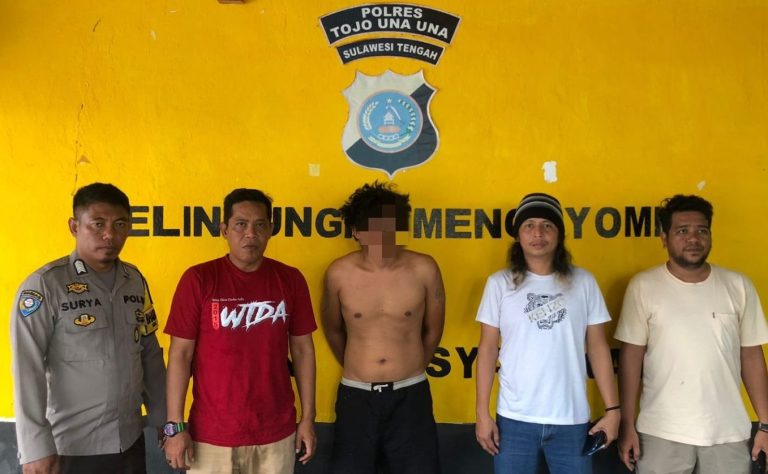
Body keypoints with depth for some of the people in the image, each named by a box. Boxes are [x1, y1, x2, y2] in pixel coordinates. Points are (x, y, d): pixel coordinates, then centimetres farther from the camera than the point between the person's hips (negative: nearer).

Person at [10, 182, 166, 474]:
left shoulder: (135, 280, 3)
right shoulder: (45, 285, -12)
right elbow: (27, 370, -13)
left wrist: (161, 418, 9)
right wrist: (36, 447, -15)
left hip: (131, 440, 5)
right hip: (73, 448, -5)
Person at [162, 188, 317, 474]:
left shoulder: (291, 280, -1)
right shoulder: (198, 280, -8)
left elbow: (303, 349, 4)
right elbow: (180, 354, -6)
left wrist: (308, 417, 4)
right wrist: (175, 426, -8)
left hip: (277, 433, 2)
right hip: (211, 435, -2)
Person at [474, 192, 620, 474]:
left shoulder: (583, 282, 1)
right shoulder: (499, 283, -1)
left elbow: (598, 347, 5)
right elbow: (488, 349, 1)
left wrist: (612, 408, 0)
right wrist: (483, 413, -2)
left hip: (572, 419, 1)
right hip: (515, 419, 0)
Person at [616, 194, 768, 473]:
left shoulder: (738, 286, 1)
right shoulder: (644, 286, -6)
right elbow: (632, 355, -4)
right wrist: (627, 425, -5)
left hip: (727, 431, 2)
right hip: (662, 432, -2)